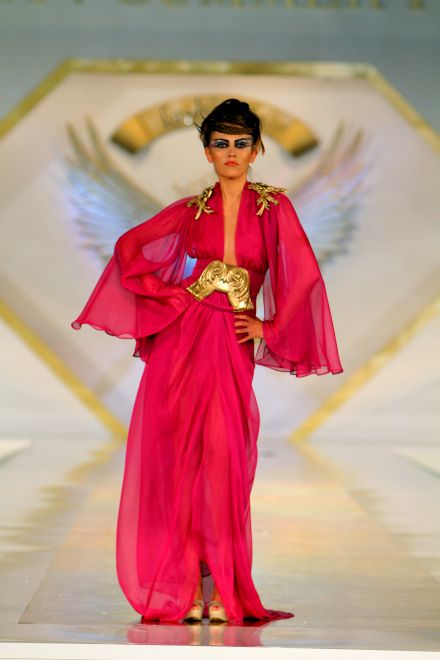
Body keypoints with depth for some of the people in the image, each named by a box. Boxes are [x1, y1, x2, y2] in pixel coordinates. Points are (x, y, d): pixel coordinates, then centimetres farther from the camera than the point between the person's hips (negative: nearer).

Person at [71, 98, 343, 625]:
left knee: (223, 457, -10)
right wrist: (166, 292, 7)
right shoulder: (192, 210, 10)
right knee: (179, 454, -3)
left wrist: (269, 327, 0)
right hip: (180, 337, 2)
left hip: (231, 344, -1)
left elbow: (303, 275, -1)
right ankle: (184, 586, 2)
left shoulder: (273, 207, 5)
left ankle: (219, 590, -4)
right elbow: (129, 247, 16)